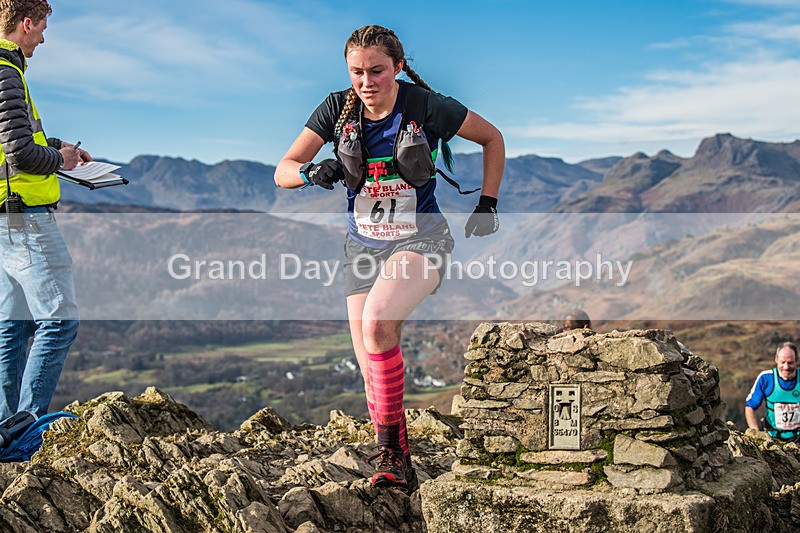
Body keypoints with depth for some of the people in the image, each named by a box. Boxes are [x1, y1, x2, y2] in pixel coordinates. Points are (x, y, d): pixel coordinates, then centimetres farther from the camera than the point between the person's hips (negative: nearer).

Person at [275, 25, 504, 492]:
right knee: (372, 370, 1)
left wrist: (487, 205, 0)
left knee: (377, 325, -30)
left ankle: (392, 449, -15)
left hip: (421, 240, -4)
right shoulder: (338, 109, -4)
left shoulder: (427, 106, -13)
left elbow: (493, 138, 3)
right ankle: (399, 471, 17)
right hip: (364, 244, 4)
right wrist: (313, 171, -26)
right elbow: (282, 172, -4)